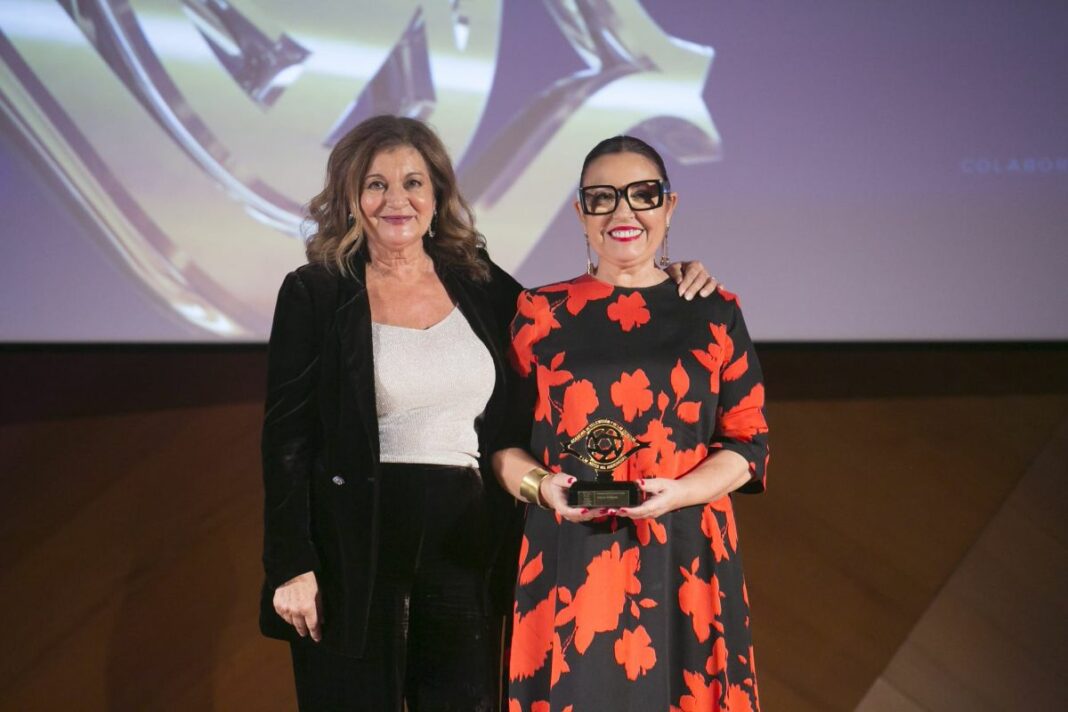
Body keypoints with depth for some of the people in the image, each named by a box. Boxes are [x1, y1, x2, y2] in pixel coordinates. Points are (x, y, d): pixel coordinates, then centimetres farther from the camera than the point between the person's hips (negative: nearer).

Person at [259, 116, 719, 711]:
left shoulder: (479, 283, 7)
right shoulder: (314, 295, -4)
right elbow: (286, 439, -5)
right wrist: (291, 567, -11)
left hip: (466, 547, 3)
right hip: (356, 551, -3)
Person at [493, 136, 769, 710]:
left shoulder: (715, 313, 6)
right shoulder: (539, 314, 7)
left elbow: (748, 442, 4)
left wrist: (678, 492, -13)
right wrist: (540, 484, -13)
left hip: (684, 558, 0)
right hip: (568, 557, 0)